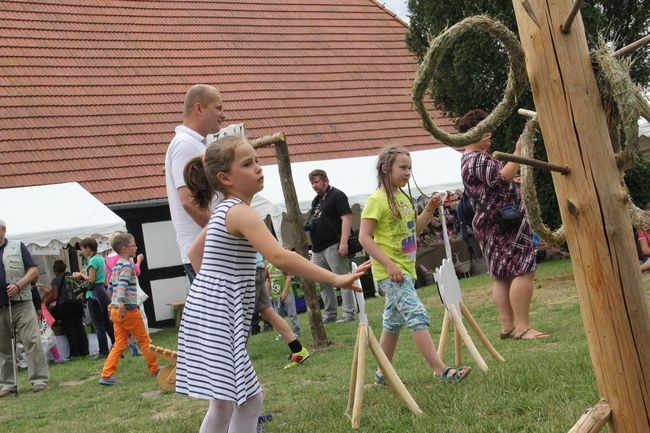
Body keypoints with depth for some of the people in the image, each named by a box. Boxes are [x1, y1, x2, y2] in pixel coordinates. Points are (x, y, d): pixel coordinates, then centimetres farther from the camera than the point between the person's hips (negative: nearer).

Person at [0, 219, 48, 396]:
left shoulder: (18, 247, 6)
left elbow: (34, 271, 2)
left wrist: (18, 285, -13)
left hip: (21, 304, -3)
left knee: (32, 340, -8)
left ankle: (39, 379, -5)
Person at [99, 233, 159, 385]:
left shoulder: (116, 267, 15)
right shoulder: (127, 266, -13)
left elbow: (110, 288, 23)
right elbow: (122, 284, -29)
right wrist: (121, 302, -42)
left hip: (116, 310, 8)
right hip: (129, 310, -8)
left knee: (120, 344, 8)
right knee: (144, 340, 6)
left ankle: (106, 375, 1)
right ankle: (155, 370, 16)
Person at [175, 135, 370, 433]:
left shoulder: (223, 211, 14)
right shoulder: (241, 212, -17)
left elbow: (194, 253, 27)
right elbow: (279, 257, -29)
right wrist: (335, 279, -29)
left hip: (214, 317, 10)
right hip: (217, 319, -10)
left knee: (232, 403, 16)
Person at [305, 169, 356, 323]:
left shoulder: (337, 195, -5)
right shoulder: (316, 200, 21)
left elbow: (346, 218, -14)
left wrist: (343, 242, -23)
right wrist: (308, 226, 10)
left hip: (333, 246, -9)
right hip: (317, 249, 9)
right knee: (323, 283, 10)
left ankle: (348, 313, -4)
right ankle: (330, 314, 17)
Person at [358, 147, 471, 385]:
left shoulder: (403, 197, 11)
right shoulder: (377, 200, -13)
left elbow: (414, 230, 21)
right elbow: (364, 237, -17)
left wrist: (429, 209, 5)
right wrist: (389, 264, -23)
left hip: (405, 269, 9)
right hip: (390, 272, -9)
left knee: (393, 322, 14)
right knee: (418, 315, -14)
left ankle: (382, 372, 24)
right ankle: (441, 370, -13)